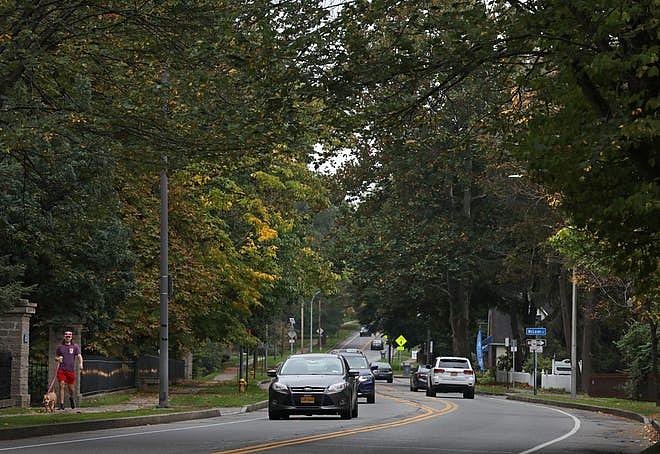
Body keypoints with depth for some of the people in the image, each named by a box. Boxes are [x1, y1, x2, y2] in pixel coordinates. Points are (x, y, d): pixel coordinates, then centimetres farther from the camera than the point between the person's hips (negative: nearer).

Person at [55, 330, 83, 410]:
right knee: (61, 386, -12)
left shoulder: (75, 346, 6)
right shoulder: (60, 347, 10)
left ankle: (71, 398, 39)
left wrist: (81, 364, -23)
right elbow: (56, 357, 19)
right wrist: (58, 359, -5)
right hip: (61, 370, 0)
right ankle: (61, 405, -10)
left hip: (71, 370, 0)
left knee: (71, 388, 5)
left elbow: (79, 356, -5)